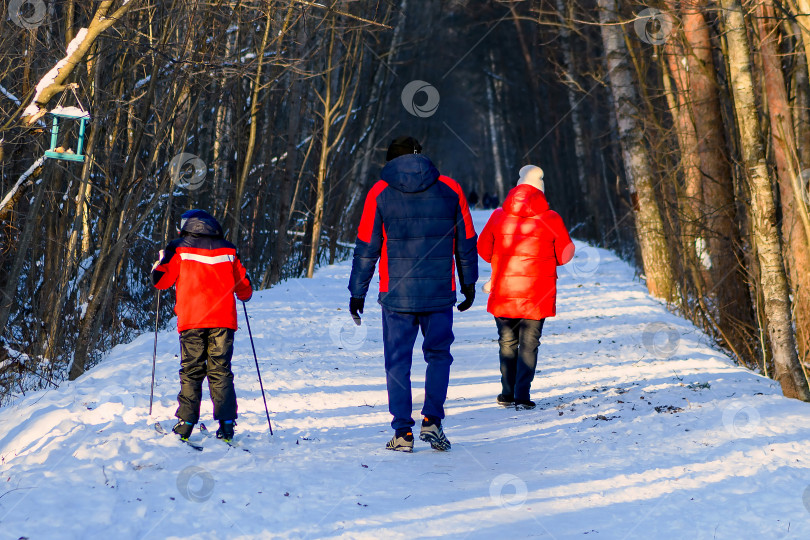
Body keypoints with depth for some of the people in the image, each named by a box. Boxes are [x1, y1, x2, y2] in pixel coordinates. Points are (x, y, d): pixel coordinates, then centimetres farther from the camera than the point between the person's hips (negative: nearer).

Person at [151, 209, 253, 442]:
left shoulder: (179, 250, 4)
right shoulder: (227, 251, 12)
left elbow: (160, 280, 4)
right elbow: (245, 290, 15)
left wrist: (161, 261, 24)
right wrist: (245, 294, 39)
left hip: (192, 321, -1)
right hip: (223, 320, 2)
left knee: (191, 372, 5)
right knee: (220, 371, 5)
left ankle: (186, 423, 0)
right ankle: (226, 422, -5)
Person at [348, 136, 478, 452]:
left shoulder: (380, 193, 0)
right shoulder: (450, 189, 4)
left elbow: (366, 248, 0)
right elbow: (466, 242, 8)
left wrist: (357, 292, 6)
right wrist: (469, 283, 19)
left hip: (397, 295, -1)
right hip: (440, 294, 1)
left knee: (398, 362, 6)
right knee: (438, 355, 16)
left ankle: (403, 433, 5)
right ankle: (432, 421, 5)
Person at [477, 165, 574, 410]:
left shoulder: (498, 216, -2)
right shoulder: (550, 219, -7)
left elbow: (484, 249, 6)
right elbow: (565, 254, 1)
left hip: (504, 292, 2)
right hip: (537, 294, -2)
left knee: (507, 342, 15)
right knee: (528, 344, 4)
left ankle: (507, 394, 19)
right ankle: (522, 396, -4)